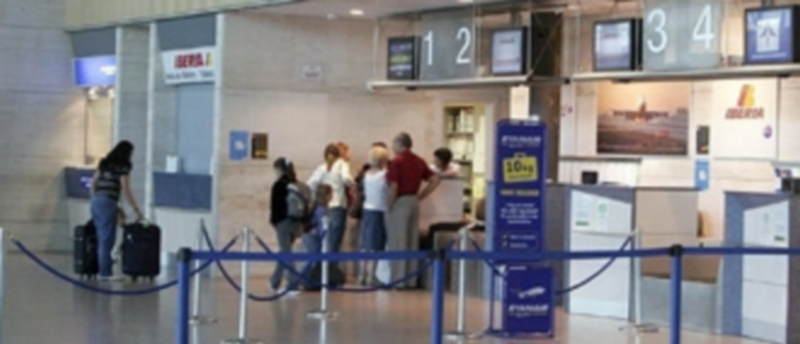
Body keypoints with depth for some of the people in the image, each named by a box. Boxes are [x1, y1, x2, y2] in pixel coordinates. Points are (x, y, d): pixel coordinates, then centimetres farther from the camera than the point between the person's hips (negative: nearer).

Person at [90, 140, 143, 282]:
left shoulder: (105, 163, 16)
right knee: (107, 239, -3)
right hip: (108, 203, -8)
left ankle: (105, 267, 16)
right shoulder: (123, 167, -7)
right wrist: (137, 210, -3)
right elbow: (126, 191, -9)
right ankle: (105, 273, 0)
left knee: (101, 238, 12)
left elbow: (93, 183, 19)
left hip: (96, 202, 8)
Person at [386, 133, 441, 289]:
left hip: (400, 202, -7)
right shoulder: (419, 162, 9)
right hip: (414, 202, 7)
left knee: (397, 243, -2)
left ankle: (398, 280, -1)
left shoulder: (397, 161, -11)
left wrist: (389, 207, -8)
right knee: (412, 243, 10)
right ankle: (411, 280, 13)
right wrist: (421, 196, 9)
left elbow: (393, 187, -17)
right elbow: (435, 180, 9)